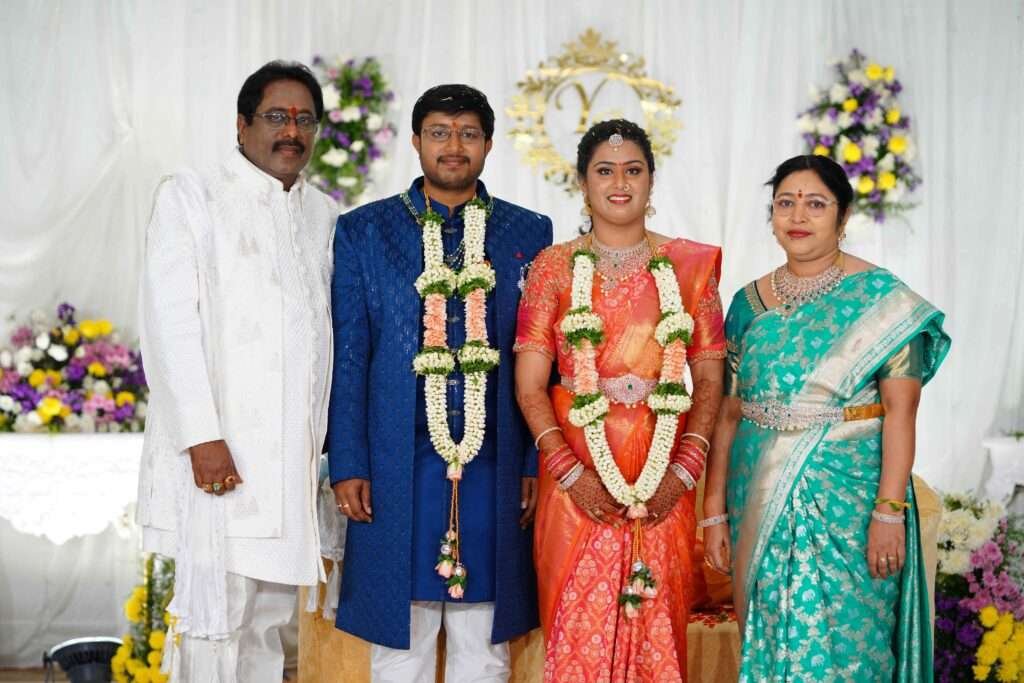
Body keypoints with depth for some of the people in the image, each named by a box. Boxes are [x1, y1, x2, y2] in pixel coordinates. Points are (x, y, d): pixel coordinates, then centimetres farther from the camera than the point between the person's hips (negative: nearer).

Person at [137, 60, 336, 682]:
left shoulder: (325, 216, 15)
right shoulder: (190, 196, 1)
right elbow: (169, 322, -7)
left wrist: (330, 438, 9)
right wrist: (201, 437, -15)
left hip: (295, 457, 5)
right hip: (219, 453, -5)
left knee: (270, 619, 10)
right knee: (215, 620, -6)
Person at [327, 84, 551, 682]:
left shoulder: (530, 234, 7)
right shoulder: (364, 231, 5)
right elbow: (348, 357, 4)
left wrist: (537, 464, 1)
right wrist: (347, 465, -2)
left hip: (494, 470, 1)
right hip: (397, 470, -1)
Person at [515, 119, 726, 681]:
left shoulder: (690, 265, 7)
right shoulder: (555, 267, 5)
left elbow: (709, 379, 4)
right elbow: (529, 385, 0)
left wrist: (684, 471, -8)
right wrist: (570, 471, -11)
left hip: (664, 486, 1)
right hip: (578, 484, 0)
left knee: (657, 633, 5)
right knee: (577, 635, 2)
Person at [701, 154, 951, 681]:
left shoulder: (879, 297, -5)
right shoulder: (748, 302, 7)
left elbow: (899, 409, -10)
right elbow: (728, 413, 7)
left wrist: (889, 512, -17)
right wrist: (715, 511, 3)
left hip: (846, 496, -4)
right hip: (761, 499, 4)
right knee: (766, 639, 11)